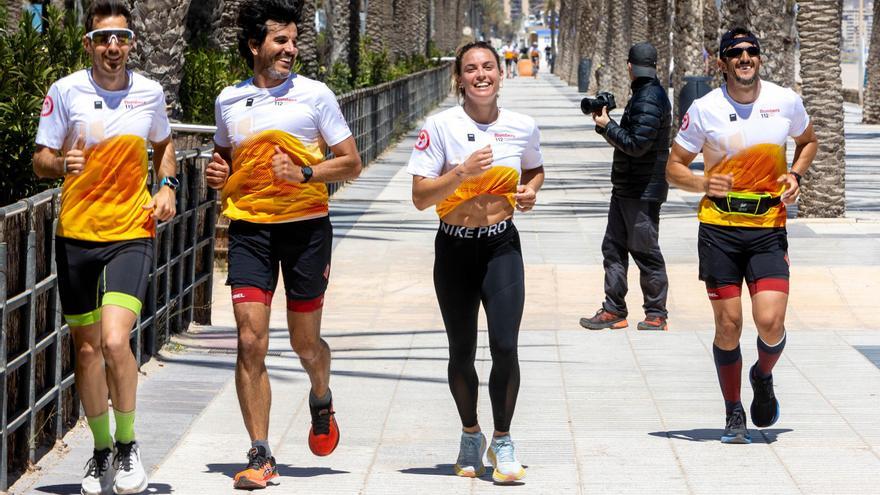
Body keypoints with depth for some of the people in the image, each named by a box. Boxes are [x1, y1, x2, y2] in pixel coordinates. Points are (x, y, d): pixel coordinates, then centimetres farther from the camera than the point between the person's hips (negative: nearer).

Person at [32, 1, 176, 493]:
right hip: (76, 233, 1)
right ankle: (102, 449, 27)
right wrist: (61, 164, -20)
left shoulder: (150, 93, 2)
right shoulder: (66, 91, -3)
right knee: (87, 348, 9)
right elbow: (41, 159, 2)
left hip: (131, 234, -1)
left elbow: (164, 144, 22)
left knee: (115, 340, -18)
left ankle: (128, 445, 1)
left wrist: (167, 185, 5)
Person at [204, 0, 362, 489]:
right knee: (250, 343, -9)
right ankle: (261, 456, -5)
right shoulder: (229, 101, 8)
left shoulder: (314, 95, -1)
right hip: (249, 228, 2)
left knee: (305, 343, 8)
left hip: (306, 227, -1)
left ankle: (321, 400, 43)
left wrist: (304, 174, -17)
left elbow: (351, 163, -1)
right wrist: (217, 175, 2)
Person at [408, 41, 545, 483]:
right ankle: (470, 435, 32)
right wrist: (462, 172, -23)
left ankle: (502, 440, 6)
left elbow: (535, 169, 22)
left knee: (505, 346, -11)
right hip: (455, 249, 0)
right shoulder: (440, 127, -8)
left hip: (502, 247, 1)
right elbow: (420, 197, -11)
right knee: (461, 352, 10)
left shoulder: (522, 127, 0)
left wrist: (530, 191, 1)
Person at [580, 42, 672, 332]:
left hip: (643, 191, -10)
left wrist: (606, 126, -13)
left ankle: (656, 314, 6)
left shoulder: (649, 99, -17)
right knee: (613, 247, 10)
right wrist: (605, 125, 7)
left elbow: (636, 144, -23)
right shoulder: (642, 96, 15)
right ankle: (614, 310, 15)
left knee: (645, 252, -2)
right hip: (626, 188, 10)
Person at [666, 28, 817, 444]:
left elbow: (808, 142, 21)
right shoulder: (705, 109, -4)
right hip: (719, 229, -1)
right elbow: (674, 167, 3)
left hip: (769, 228, 1)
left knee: (770, 321, -12)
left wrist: (795, 175, 2)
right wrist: (703, 183, -17)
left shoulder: (786, 101, 2)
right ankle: (734, 415, 17)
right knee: (728, 325, 0)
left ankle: (763, 377, 22)